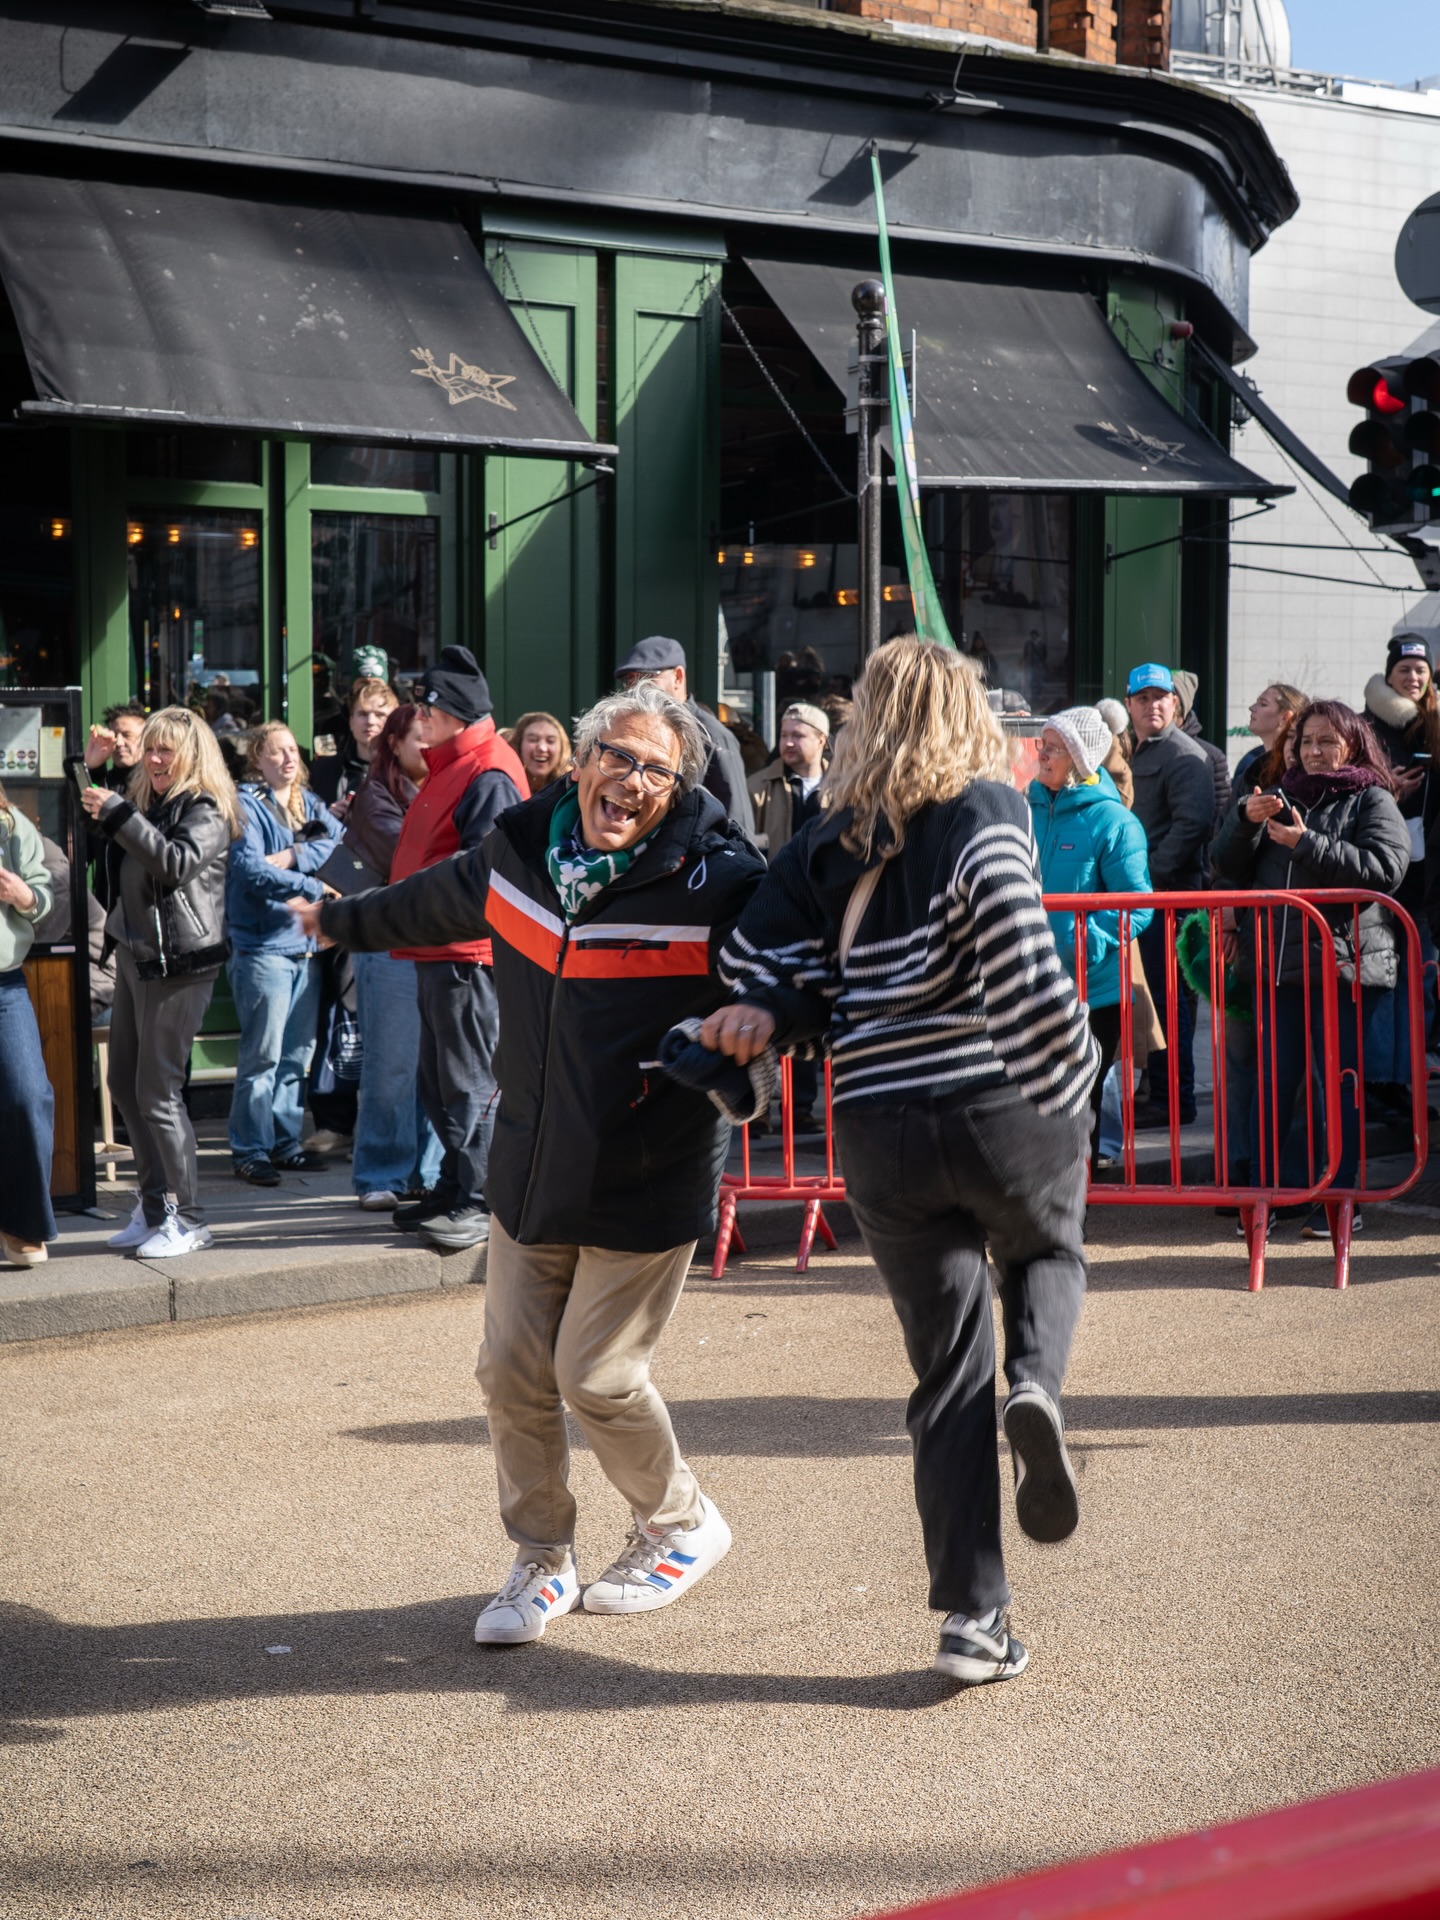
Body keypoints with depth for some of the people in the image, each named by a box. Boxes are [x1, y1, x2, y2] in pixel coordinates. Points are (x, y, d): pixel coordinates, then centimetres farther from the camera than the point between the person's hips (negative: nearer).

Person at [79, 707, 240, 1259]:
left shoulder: (207, 813, -10)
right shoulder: (144, 801, 14)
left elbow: (177, 863, -28)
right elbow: (89, 826, 30)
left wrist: (117, 814, -29)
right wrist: (87, 767, 17)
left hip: (180, 963, -9)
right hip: (134, 956, 9)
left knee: (157, 1090, -8)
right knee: (124, 1084, 12)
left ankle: (188, 1220, 0)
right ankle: (154, 1207, 21)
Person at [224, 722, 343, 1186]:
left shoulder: (309, 802, 14)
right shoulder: (245, 805, -5)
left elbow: (338, 839, -2)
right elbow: (250, 870, -17)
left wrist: (294, 857, -17)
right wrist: (315, 888, -17)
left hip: (307, 944, 7)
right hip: (263, 947, -7)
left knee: (297, 1053, 10)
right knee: (262, 1056, -6)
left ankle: (285, 1142, 19)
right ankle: (249, 1151, 1)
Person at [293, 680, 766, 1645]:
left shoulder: (716, 885, -17)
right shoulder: (520, 851, 1)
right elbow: (434, 903, 21)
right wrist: (344, 920, 39)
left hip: (649, 1185, -5)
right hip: (532, 1170, 5)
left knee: (598, 1376, -3)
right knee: (514, 1372, 7)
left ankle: (682, 1527, 23)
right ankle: (543, 1561, 25)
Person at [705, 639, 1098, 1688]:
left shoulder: (828, 843, 10)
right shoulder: (989, 812, -5)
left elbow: (763, 960, 3)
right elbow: (1013, 940, -21)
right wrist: (1064, 1081, -15)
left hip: (882, 1132, 3)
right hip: (1005, 1111, -3)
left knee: (948, 1373, 10)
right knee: (1049, 1256, 28)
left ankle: (974, 1614, 6)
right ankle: (1037, 1387, -3)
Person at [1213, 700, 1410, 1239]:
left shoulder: (1372, 800, 4)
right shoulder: (1283, 796, 18)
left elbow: (1385, 867, -14)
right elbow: (1228, 867, 13)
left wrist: (1309, 845, -17)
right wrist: (1246, 820, -6)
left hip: (1342, 961, -4)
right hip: (1275, 961, 4)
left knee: (1340, 1081, 0)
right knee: (1273, 1081, 4)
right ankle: (1260, 1193, 9)